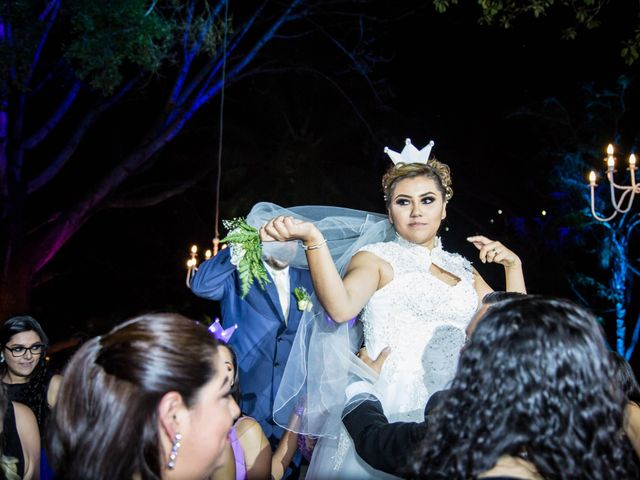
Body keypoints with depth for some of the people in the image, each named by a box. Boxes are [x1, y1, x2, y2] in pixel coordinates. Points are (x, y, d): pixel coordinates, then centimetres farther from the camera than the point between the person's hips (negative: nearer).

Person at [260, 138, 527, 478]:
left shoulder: (462, 269, 15)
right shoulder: (376, 258, -1)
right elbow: (340, 307, -22)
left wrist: (513, 265, 6)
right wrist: (313, 238, -32)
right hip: (388, 413, -5)